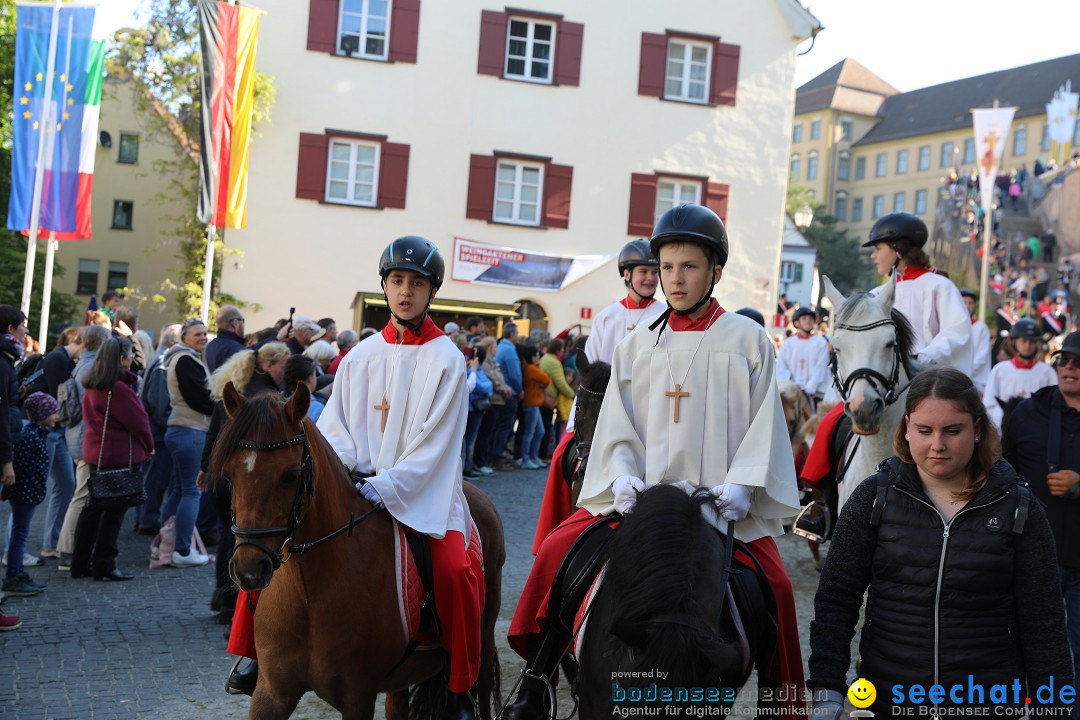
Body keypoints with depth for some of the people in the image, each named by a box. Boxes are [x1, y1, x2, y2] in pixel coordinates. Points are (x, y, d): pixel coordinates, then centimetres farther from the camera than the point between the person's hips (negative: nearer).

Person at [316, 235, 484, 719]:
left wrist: (388, 485, -20)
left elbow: (436, 443, -10)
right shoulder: (361, 356, 10)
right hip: (357, 483, 4)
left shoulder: (446, 360, -3)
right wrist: (340, 462, -11)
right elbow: (335, 423, 10)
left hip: (423, 489, -4)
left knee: (455, 569, -28)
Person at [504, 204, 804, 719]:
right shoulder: (638, 344, 11)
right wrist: (622, 476, -12)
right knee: (556, 550, -12)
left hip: (721, 498, -2)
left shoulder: (748, 340, 4)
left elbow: (763, 422, -1)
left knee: (774, 583, -20)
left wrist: (742, 483, -16)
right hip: (641, 492, 2)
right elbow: (617, 424, 6)